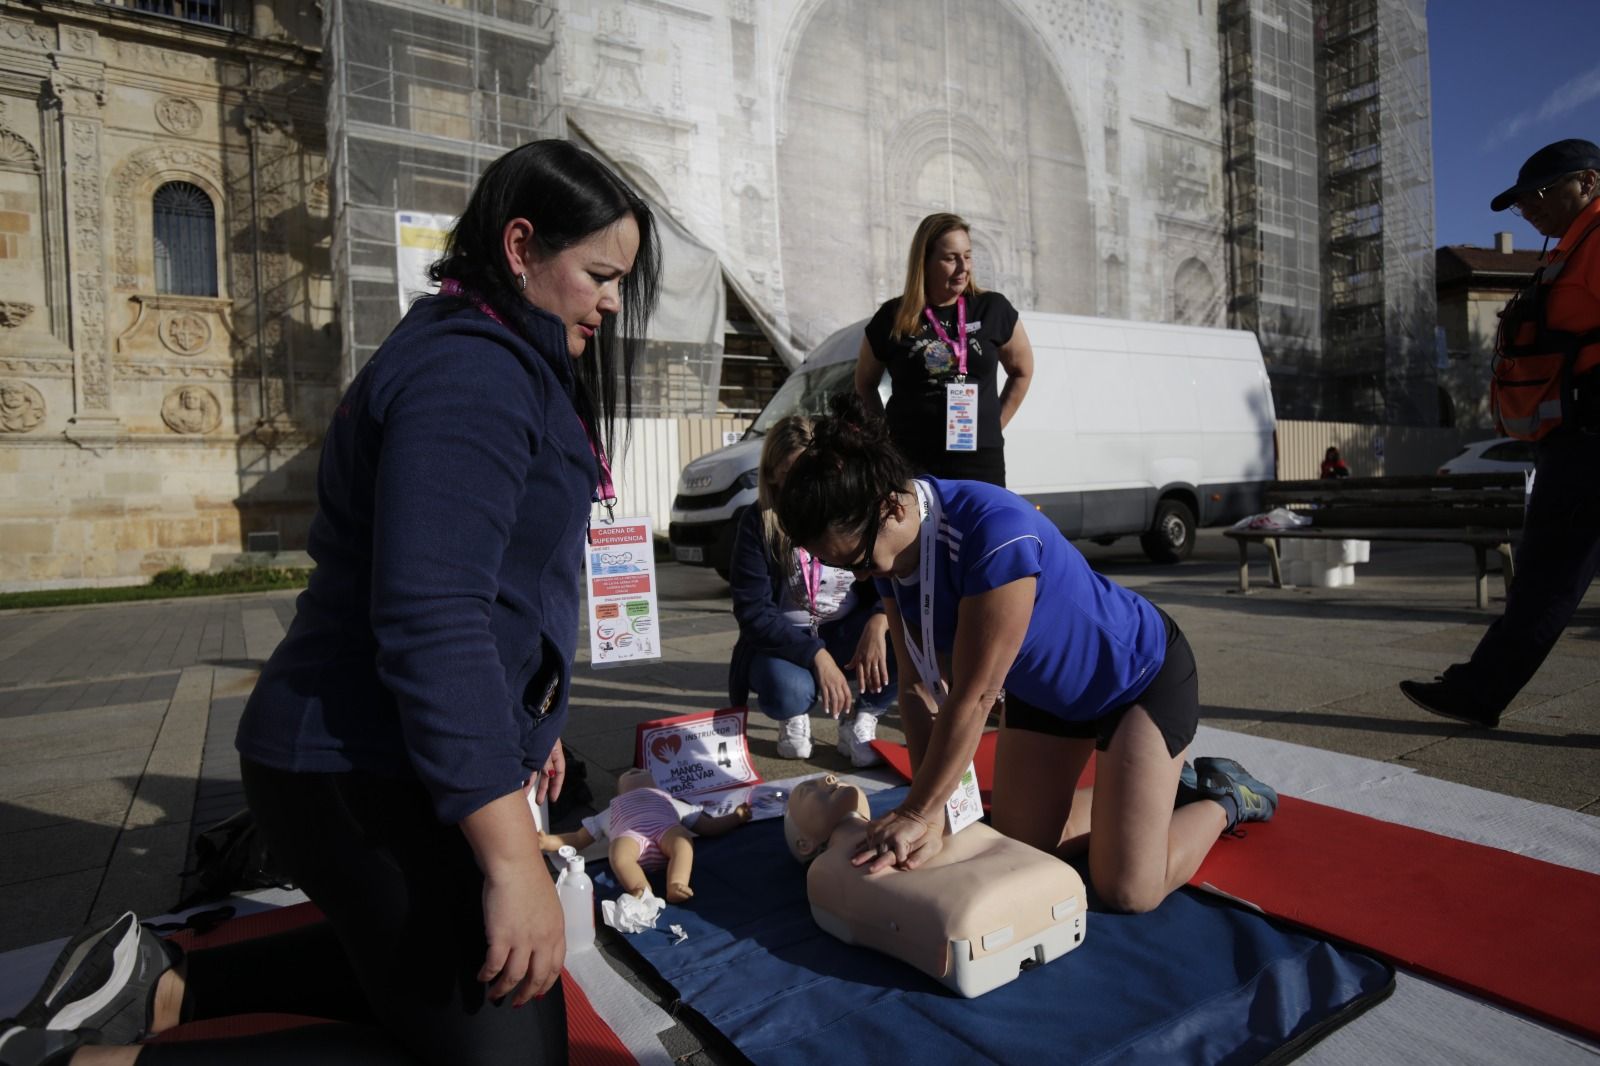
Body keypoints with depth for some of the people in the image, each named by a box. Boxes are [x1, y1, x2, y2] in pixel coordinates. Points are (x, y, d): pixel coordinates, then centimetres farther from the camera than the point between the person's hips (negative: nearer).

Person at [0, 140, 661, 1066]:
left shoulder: (503, 364, 15)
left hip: (374, 761, 11)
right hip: (373, 780, -11)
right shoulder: (471, 372, -19)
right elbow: (430, 618, -30)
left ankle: (169, 989, 22)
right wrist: (514, 859, -30)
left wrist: (522, 727, 26)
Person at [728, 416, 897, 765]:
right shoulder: (757, 524, -12)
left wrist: (879, 621, -31)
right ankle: (795, 716, 5)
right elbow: (753, 612, -16)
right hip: (783, 641, -2)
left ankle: (861, 724, -6)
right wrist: (816, 656, -28)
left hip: (849, 633, 2)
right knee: (786, 692, -36)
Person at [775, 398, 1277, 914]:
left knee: (1127, 890, -10)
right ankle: (1145, 786, 31)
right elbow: (922, 685, -12)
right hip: (1043, 688, 7)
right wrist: (930, 817, -17)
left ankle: (1226, 798, 18)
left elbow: (973, 697, -34)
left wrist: (917, 813, -25)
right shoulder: (889, 550, -14)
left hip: (1140, 674, -7)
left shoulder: (995, 532, -39)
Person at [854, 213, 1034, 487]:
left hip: (980, 459, 1)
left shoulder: (992, 309, 3)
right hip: (910, 461, -1)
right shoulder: (893, 318, 1)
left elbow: (1022, 370, 17)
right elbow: (864, 384, 16)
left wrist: (995, 424, 9)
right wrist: (886, 433, 6)